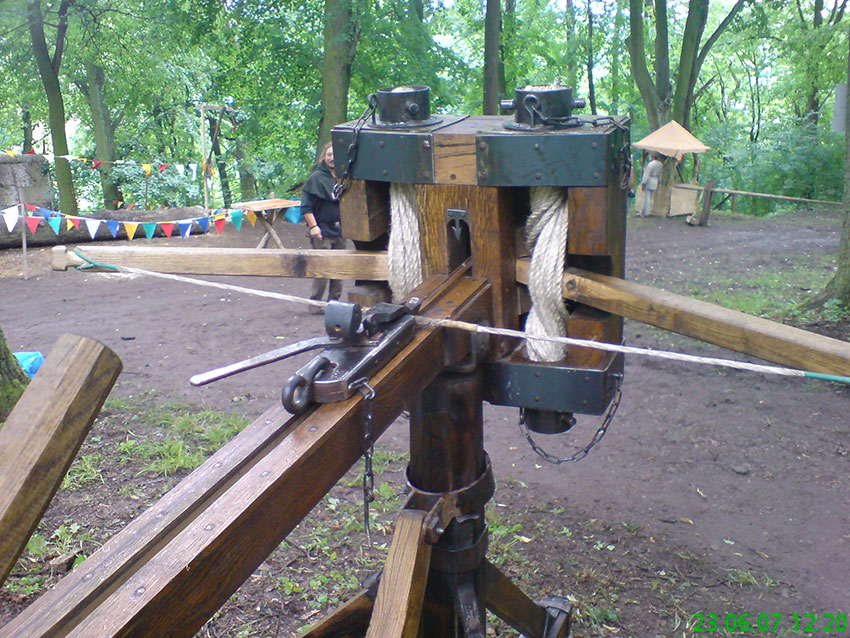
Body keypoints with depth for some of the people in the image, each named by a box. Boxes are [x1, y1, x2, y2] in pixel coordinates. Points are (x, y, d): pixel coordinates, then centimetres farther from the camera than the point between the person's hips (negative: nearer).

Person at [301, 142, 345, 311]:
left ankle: (334, 301, 20)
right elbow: (306, 206, -9)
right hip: (323, 230, -6)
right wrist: (313, 226, -17)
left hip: (340, 229, 6)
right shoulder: (316, 177, -7)